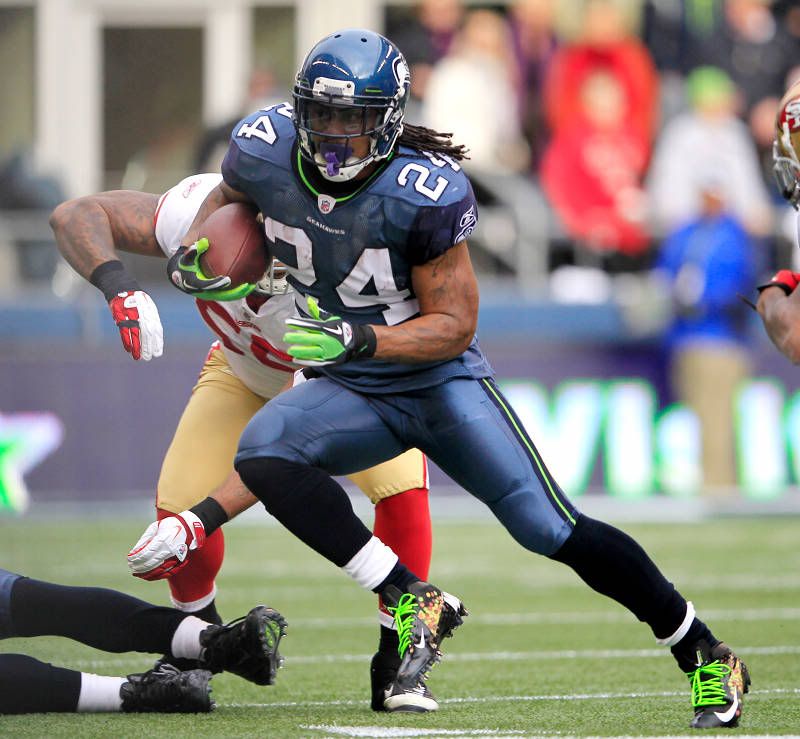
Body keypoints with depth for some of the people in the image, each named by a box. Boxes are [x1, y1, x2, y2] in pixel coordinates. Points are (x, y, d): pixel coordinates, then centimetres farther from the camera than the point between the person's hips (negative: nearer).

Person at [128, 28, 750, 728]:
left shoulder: (424, 192, -25)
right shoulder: (266, 149, -12)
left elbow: (454, 326, -19)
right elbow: (228, 195, 14)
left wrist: (355, 340, -33)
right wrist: (194, 253, -6)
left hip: (440, 379, -4)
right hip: (351, 393, 4)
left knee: (551, 528, -12)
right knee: (263, 453, -28)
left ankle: (707, 656, 4)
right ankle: (414, 603, -21)